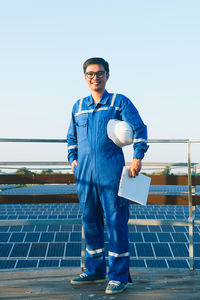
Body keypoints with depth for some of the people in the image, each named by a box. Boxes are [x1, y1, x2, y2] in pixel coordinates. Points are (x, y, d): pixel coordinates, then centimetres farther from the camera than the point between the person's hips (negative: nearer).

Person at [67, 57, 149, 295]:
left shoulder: (119, 102, 4)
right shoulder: (78, 106, 17)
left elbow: (139, 129, 0)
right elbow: (71, 137, 26)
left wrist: (137, 158, -9)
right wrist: (72, 159, 12)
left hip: (111, 170, -5)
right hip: (84, 172, 5)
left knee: (115, 221, -5)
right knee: (90, 220, 10)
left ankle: (118, 275, 2)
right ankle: (94, 271, 23)